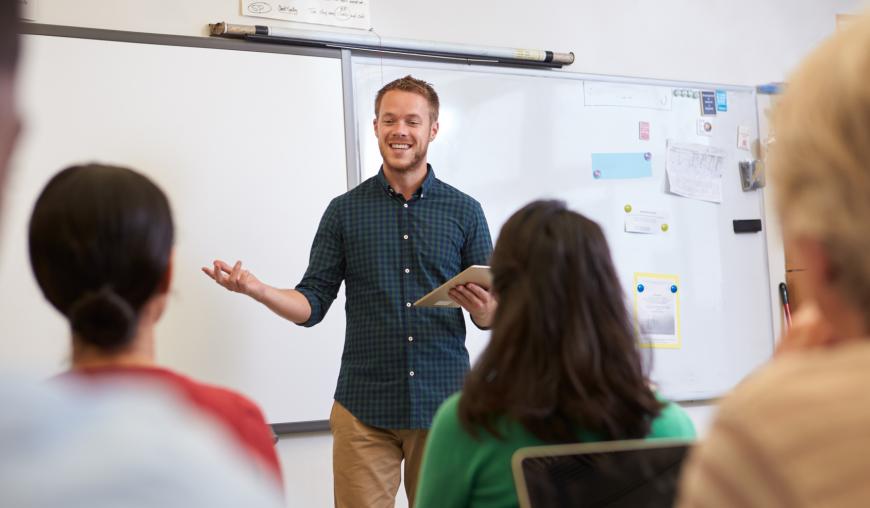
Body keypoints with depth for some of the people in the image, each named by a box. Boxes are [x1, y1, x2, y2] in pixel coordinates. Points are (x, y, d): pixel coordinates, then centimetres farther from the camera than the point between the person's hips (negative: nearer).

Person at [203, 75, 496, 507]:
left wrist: (484, 309, -18)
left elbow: (492, 316, 5)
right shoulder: (346, 211, 5)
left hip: (443, 405, 1)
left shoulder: (464, 212, 4)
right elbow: (312, 305, 3)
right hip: (364, 409, 0)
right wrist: (254, 288, -14)